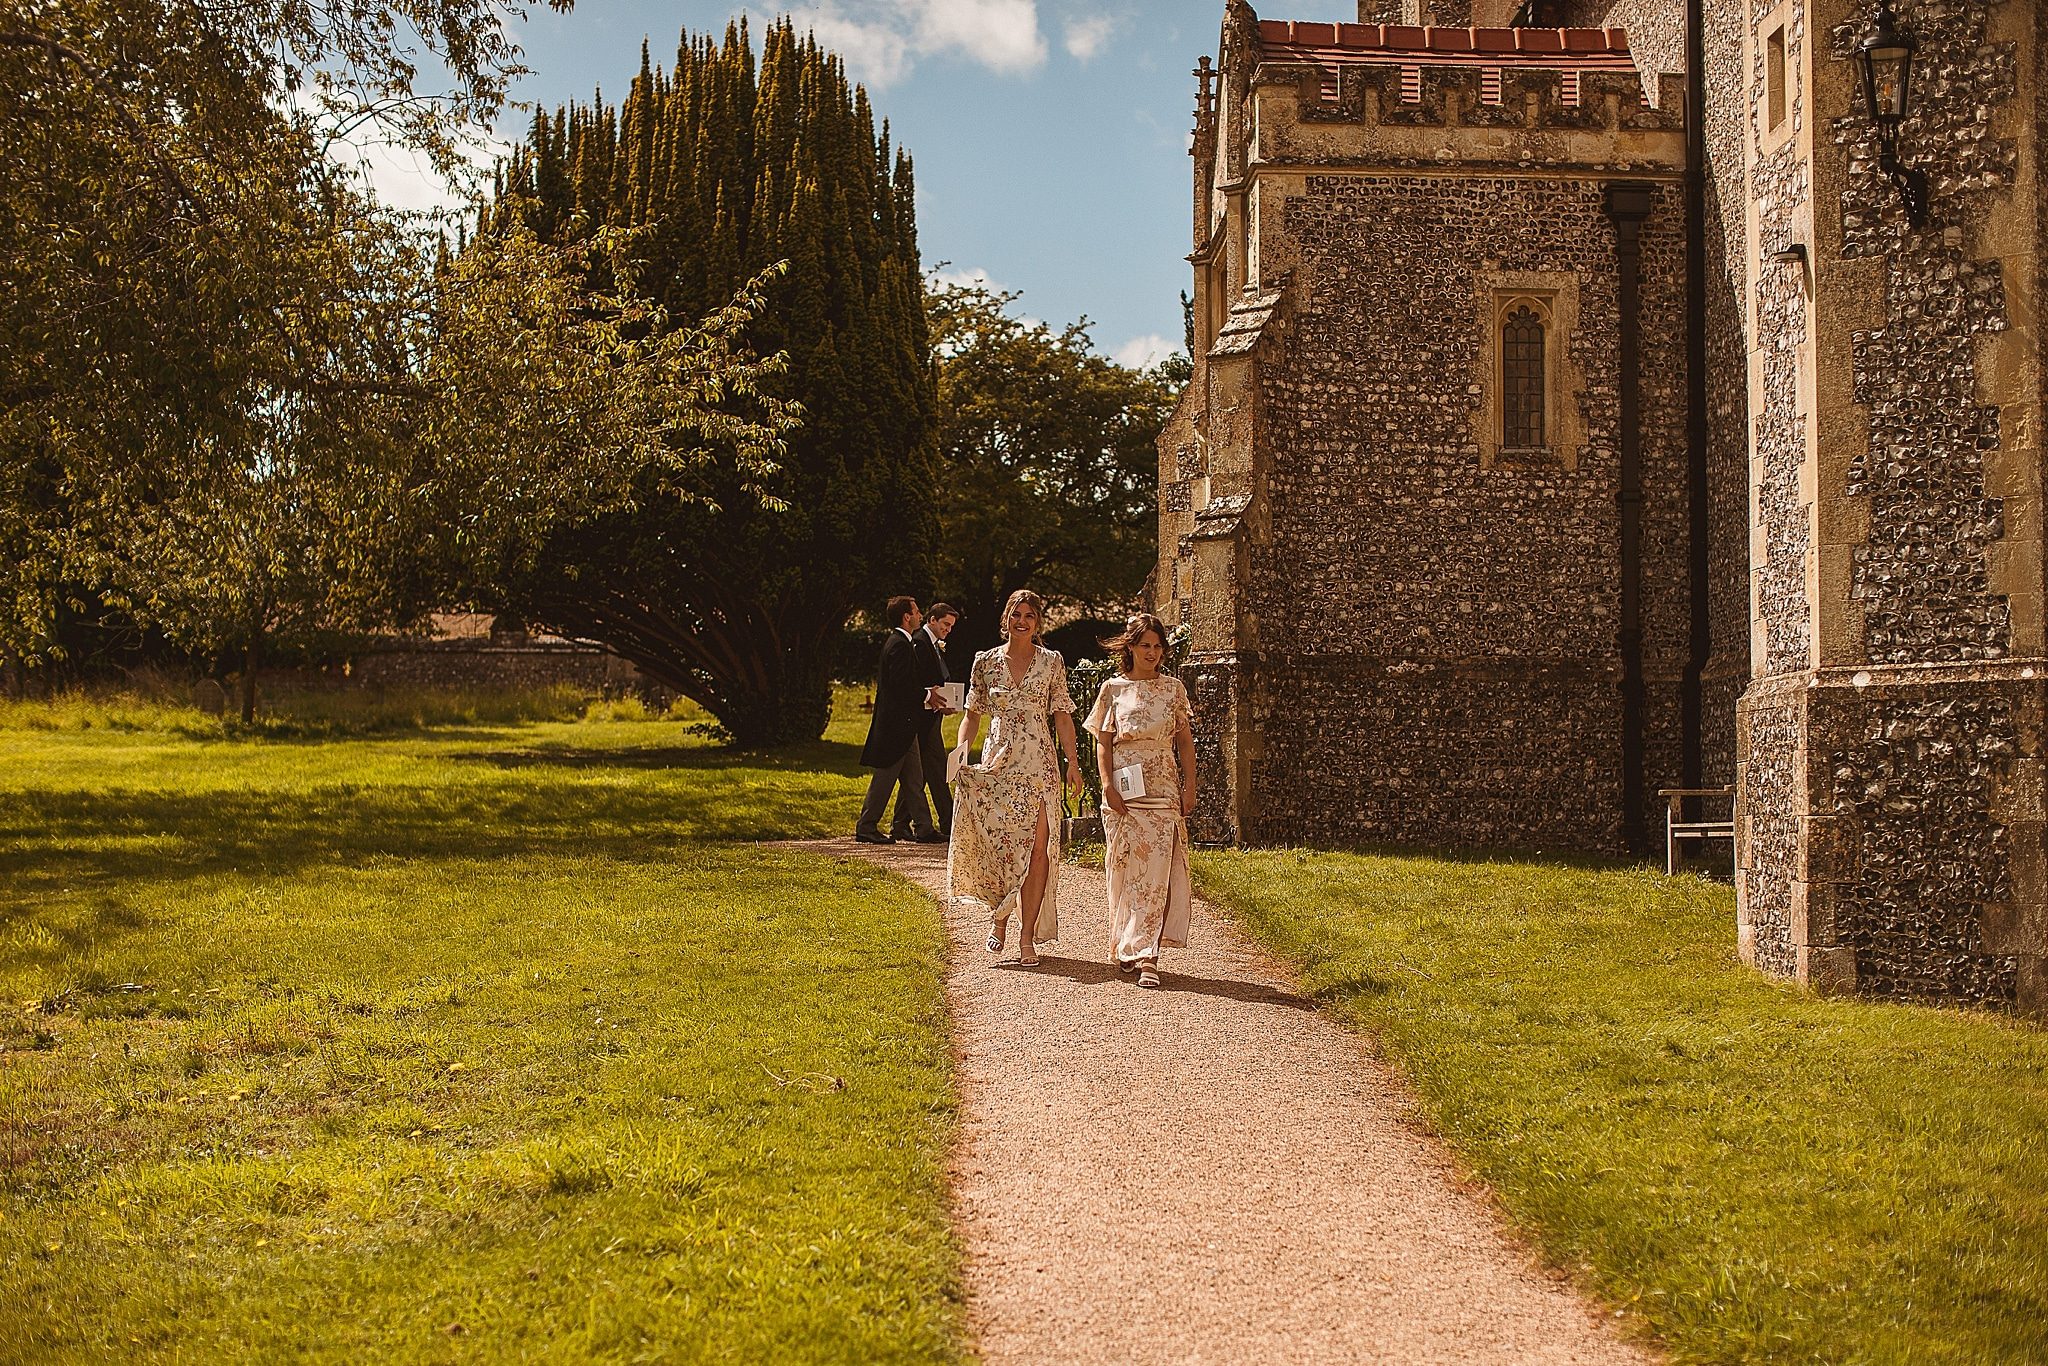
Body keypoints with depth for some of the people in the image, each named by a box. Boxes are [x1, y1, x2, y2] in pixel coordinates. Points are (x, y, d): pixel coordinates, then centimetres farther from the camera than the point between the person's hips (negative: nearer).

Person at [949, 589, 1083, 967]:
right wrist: (961, 750, -3)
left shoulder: (1052, 662, 6)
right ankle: (998, 916, 21)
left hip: (1039, 765, -1)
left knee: (1037, 849, -6)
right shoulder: (986, 662, 9)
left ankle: (1027, 937, -1)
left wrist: (1072, 762, -1)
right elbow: (973, 713, 13)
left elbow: (1062, 716, 6)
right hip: (996, 763, 1)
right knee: (997, 845, -4)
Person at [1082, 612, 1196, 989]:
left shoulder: (1173, 688, 9)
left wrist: (1190, 786, 2)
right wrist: (1107, 785, -8)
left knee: (1156, 872, -8)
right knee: (1124, 870, 3)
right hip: (1123, 791, 0)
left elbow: (1185, 739, 10)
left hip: (1163, 790, 0)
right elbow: (1103, 743, 4)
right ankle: (1126, 948, 16)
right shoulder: (1113, 689, 6)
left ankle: (1146, 956, -12)